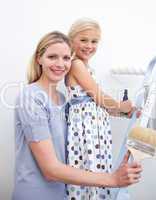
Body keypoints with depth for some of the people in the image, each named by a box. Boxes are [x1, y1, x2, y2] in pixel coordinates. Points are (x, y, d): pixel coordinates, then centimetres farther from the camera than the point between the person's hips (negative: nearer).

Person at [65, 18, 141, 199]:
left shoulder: (85, 67, 17)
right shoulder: (77, 64, -11)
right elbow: (99, 98, -12)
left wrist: (125, 113, 12)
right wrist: (120, 106, 5)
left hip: (95, 124, 9)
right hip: (84, 125, -9)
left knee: (97, 171, 11)